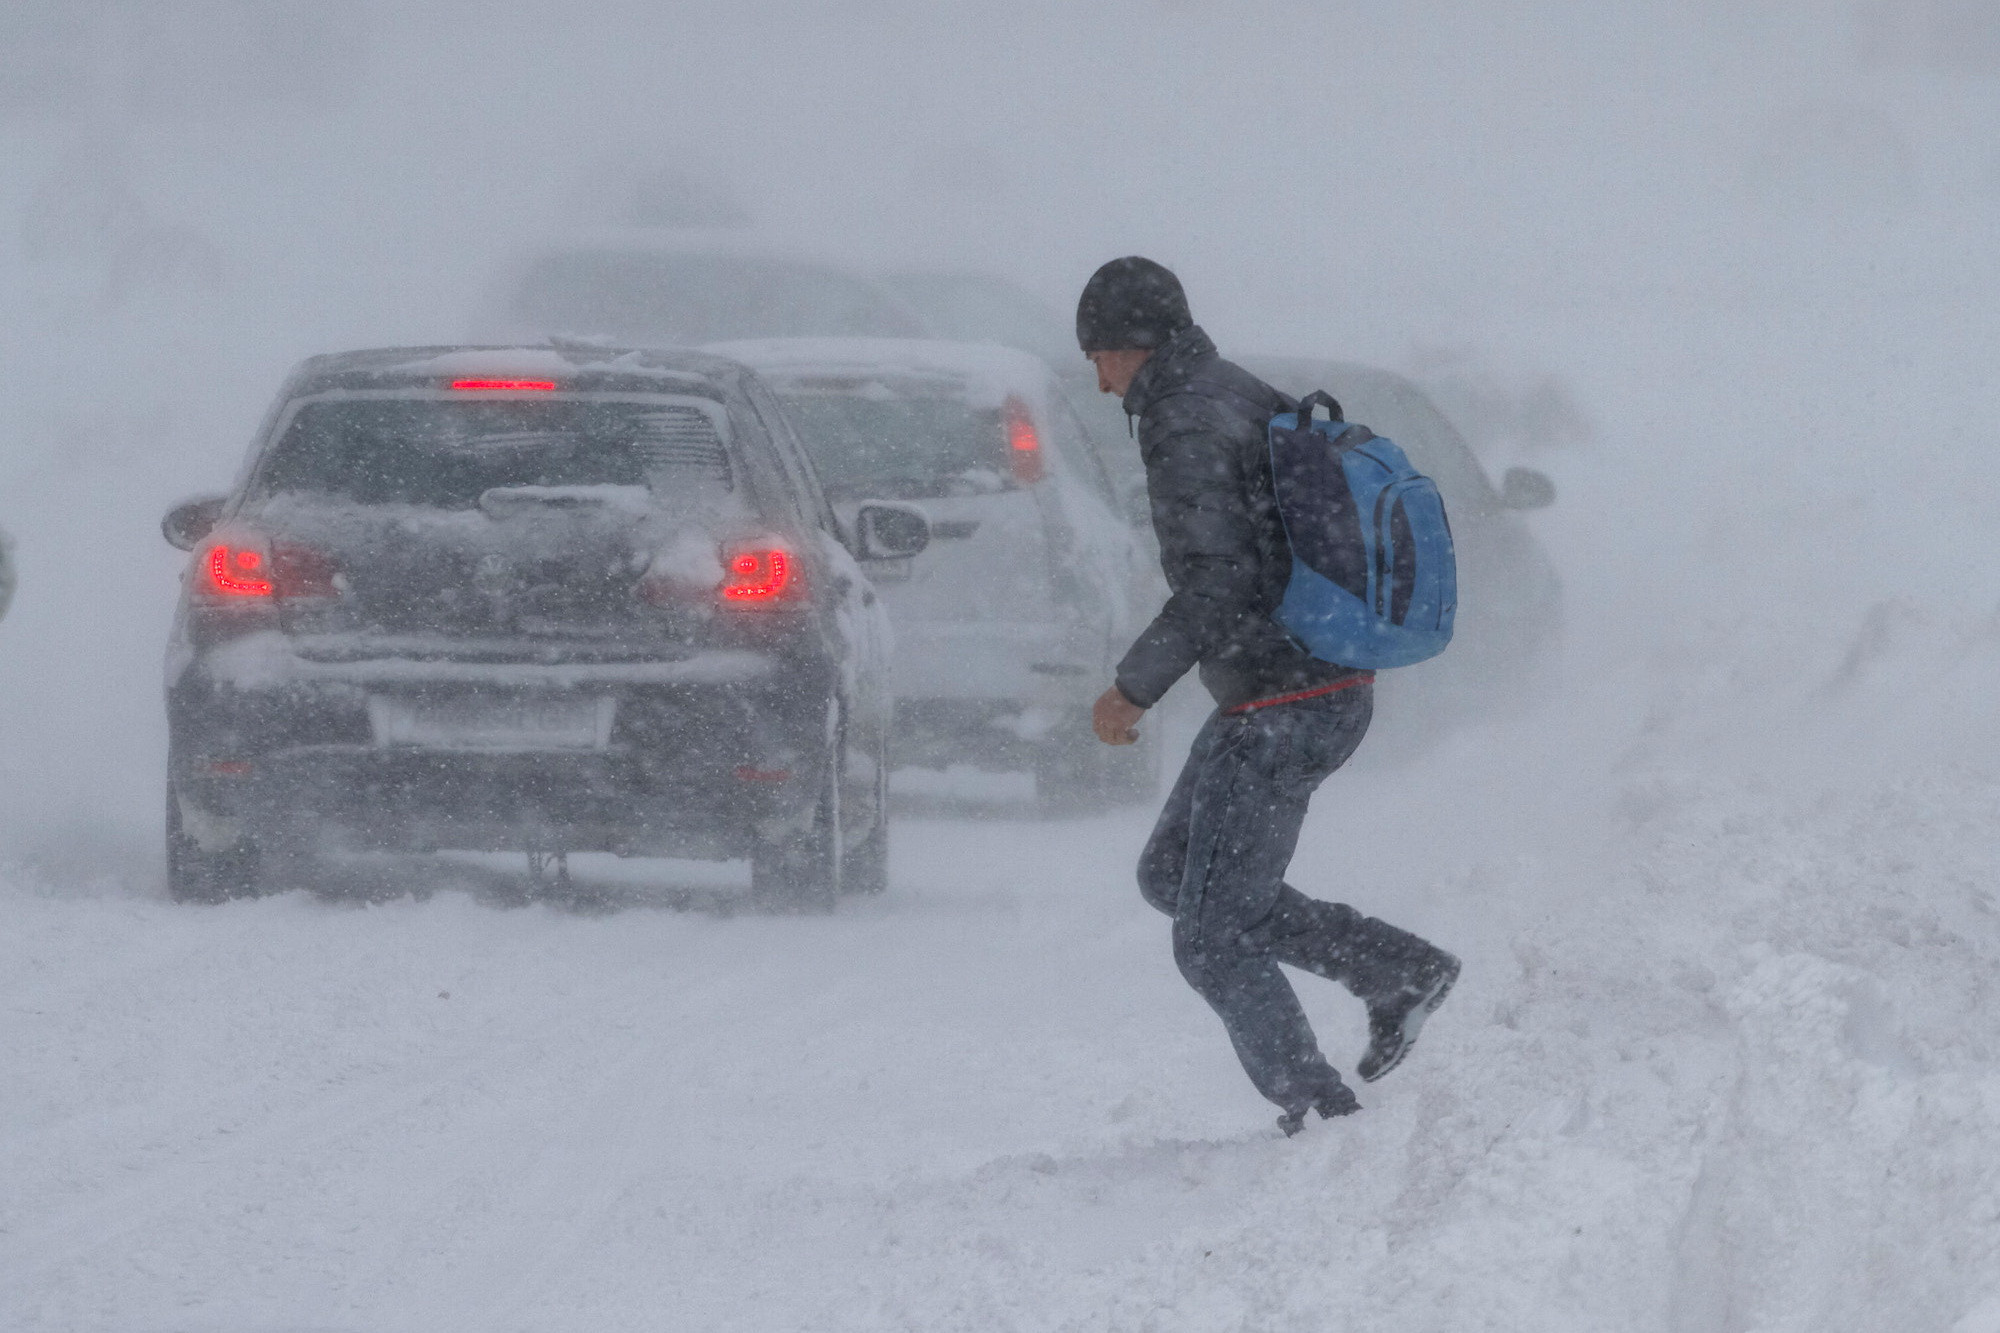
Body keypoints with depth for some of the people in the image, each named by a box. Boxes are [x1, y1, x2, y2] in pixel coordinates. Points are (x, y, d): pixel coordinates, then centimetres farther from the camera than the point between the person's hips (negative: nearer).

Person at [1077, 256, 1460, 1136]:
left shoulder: (1187, 428, -18)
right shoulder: (1254, 402, 11)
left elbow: (1214, 584, -26)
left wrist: (1135, 688, -17)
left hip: (1279, 713, -10)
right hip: (1336, 689, 10)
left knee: (1213, 941, 0)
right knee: (1170, 876, 20)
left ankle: (1321, 1118, 7)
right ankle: (1400, 971, 18)